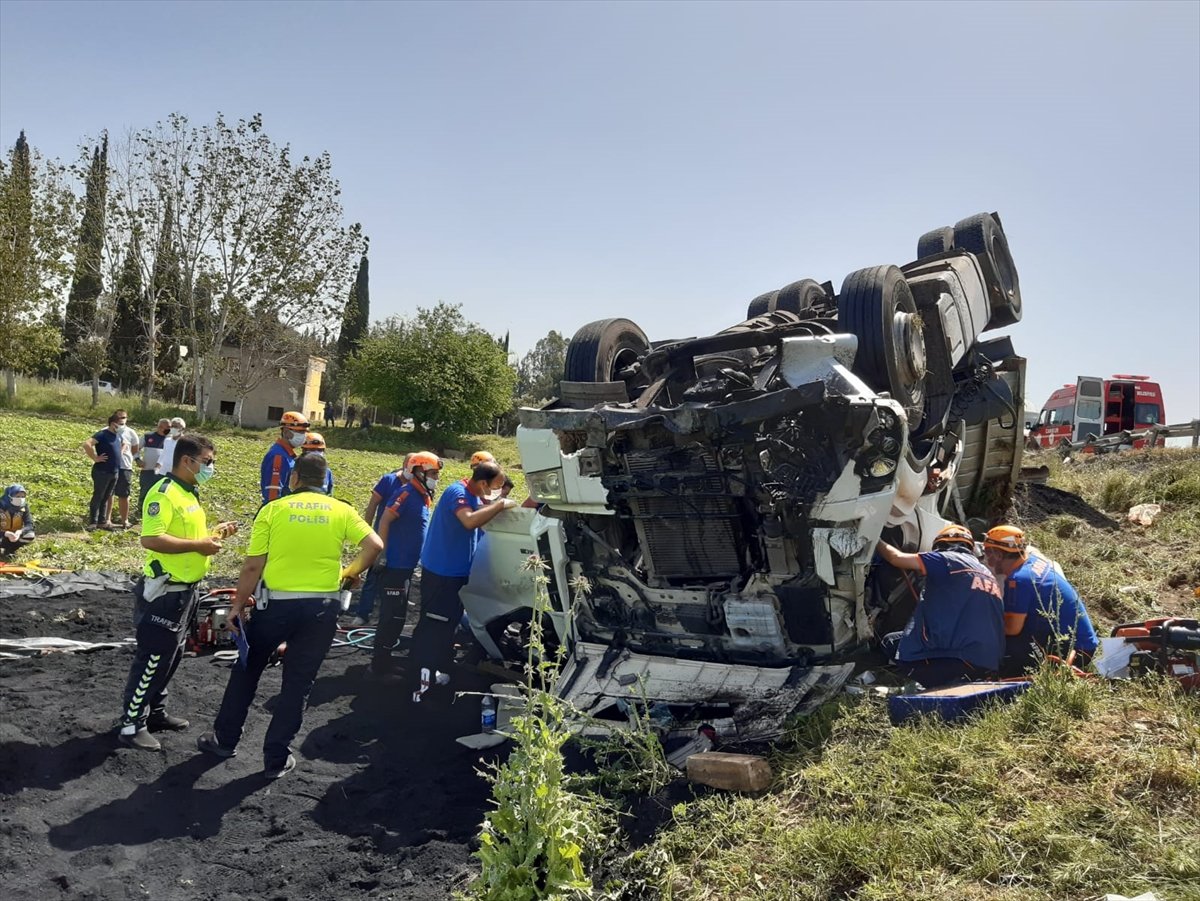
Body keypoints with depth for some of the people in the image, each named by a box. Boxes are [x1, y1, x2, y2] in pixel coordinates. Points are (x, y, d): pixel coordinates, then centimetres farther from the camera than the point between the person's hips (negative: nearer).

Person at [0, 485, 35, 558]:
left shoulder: (24, 506, -13)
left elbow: (29, 524, -20)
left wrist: (20, 531, -42)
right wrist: (6, 534, -46)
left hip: (16, 533, 3)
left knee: (30, 536, -27)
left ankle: (7, 550, -8)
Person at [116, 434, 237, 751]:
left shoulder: (190, 493, 12)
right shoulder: (164, 493, -19)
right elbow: (151, 540, -29)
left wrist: (214, 534, 6)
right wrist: (198, 545, -24)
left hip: (187, 590, 10)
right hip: (165, 591, -10)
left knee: (171, 656, 19)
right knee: (153, 659, -2)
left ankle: (155, 712, 32)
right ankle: (131, 725, 9)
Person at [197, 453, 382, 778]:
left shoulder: (273, 509, -3)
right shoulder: (341, 510, 0)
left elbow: (252, 567, -5)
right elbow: (374, 546, -10)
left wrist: (237, 606, 5)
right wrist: (349, 572, 6)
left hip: (275, 604, -1)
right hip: (320, 608, 1)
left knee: (246, 670, 22)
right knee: (298, 684, 12)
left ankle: (224, 740, 33)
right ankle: (276, 758, 18)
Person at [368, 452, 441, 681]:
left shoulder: (423, 497, 14)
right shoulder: (407, 493, -14)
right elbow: (384, 521, -18)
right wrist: (382, 553, -19)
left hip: (407, 566, 9)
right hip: (395, 565, -9)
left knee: (397, 617, 17)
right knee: (392, 617, -5)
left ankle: (382, 658, 28)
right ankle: (380, 666, 2)